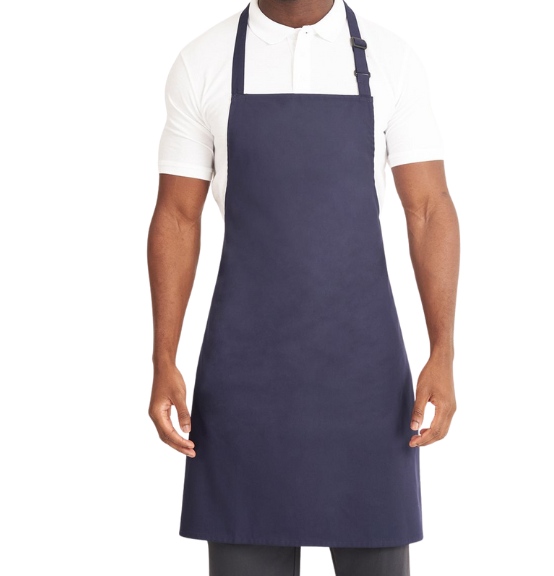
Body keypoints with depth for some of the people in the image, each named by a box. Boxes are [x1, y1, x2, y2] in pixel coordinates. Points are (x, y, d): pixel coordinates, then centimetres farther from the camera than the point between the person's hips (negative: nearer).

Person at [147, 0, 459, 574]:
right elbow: (176, 219, 1)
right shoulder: (202, 64, 1)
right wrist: (163, 365, -6)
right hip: (247, 360, 0)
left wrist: (442, 355, -13)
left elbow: (430, 211, -3)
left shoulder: (391, 61, 0)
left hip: (362, 357, 0)